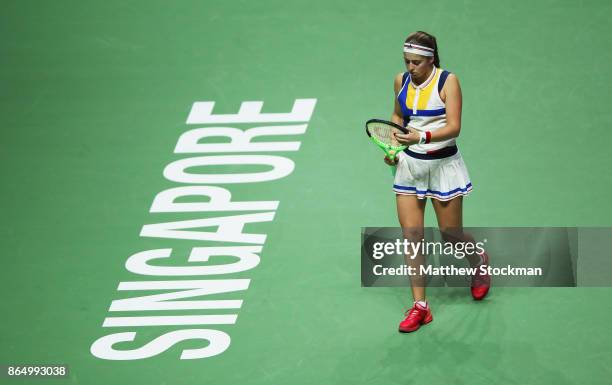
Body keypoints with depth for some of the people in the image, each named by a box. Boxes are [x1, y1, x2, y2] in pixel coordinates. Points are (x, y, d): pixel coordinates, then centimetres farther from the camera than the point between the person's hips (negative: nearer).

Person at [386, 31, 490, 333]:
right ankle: (420, 307, 2)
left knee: (451, 236, 6)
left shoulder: (447, 81, -13)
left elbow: (453, 127, -21)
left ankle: (479, 261, 41)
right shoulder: (401, 81, 2)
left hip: (443, 165, -4)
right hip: (409, 164, 4)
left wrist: (422, 137, -36)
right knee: (411, 234, -3)